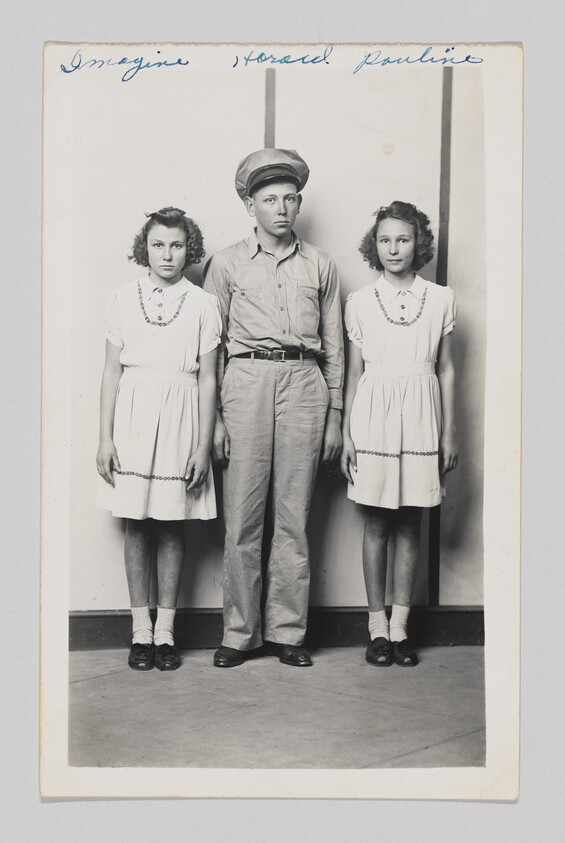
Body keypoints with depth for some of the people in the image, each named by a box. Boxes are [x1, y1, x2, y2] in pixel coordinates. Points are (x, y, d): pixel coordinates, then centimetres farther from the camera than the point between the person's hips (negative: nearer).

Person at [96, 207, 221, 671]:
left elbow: (208, 380, 2)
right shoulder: (123, 299, 5)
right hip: (133, 418, 1)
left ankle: (165, 630, 14)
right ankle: (141, 630, 14)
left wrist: (204, 445, -3)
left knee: (172, 525, 4)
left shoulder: (203, 305, 2)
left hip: (180, 420, -1)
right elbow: (112, 372, 6)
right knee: (136, 524, 4)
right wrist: (105, 437, 0)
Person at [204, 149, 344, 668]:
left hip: (305, 383, 1)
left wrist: (335, 415, 9)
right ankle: (240, 633, 9)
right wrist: (215, 416, 1)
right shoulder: (228, 264, 10)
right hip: (246, 380, -1)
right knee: (243, 516, -1)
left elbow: (334, 346, 14)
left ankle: (287, 631, 12)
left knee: (294, 517, 3)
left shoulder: (320, 266, 13)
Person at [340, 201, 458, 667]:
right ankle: (377, 625, 12)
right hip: (374, 415, -1)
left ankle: (400, 625, 13)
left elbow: (446, 369, 9)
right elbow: (354, 372, 7)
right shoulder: (359, 302, 5)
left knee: (410, 524, 4)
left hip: (421, 418, 1)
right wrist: (346, 434, 3)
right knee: (376, 523, 2)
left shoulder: (441, 299, 6)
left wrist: (450, 432, 6)